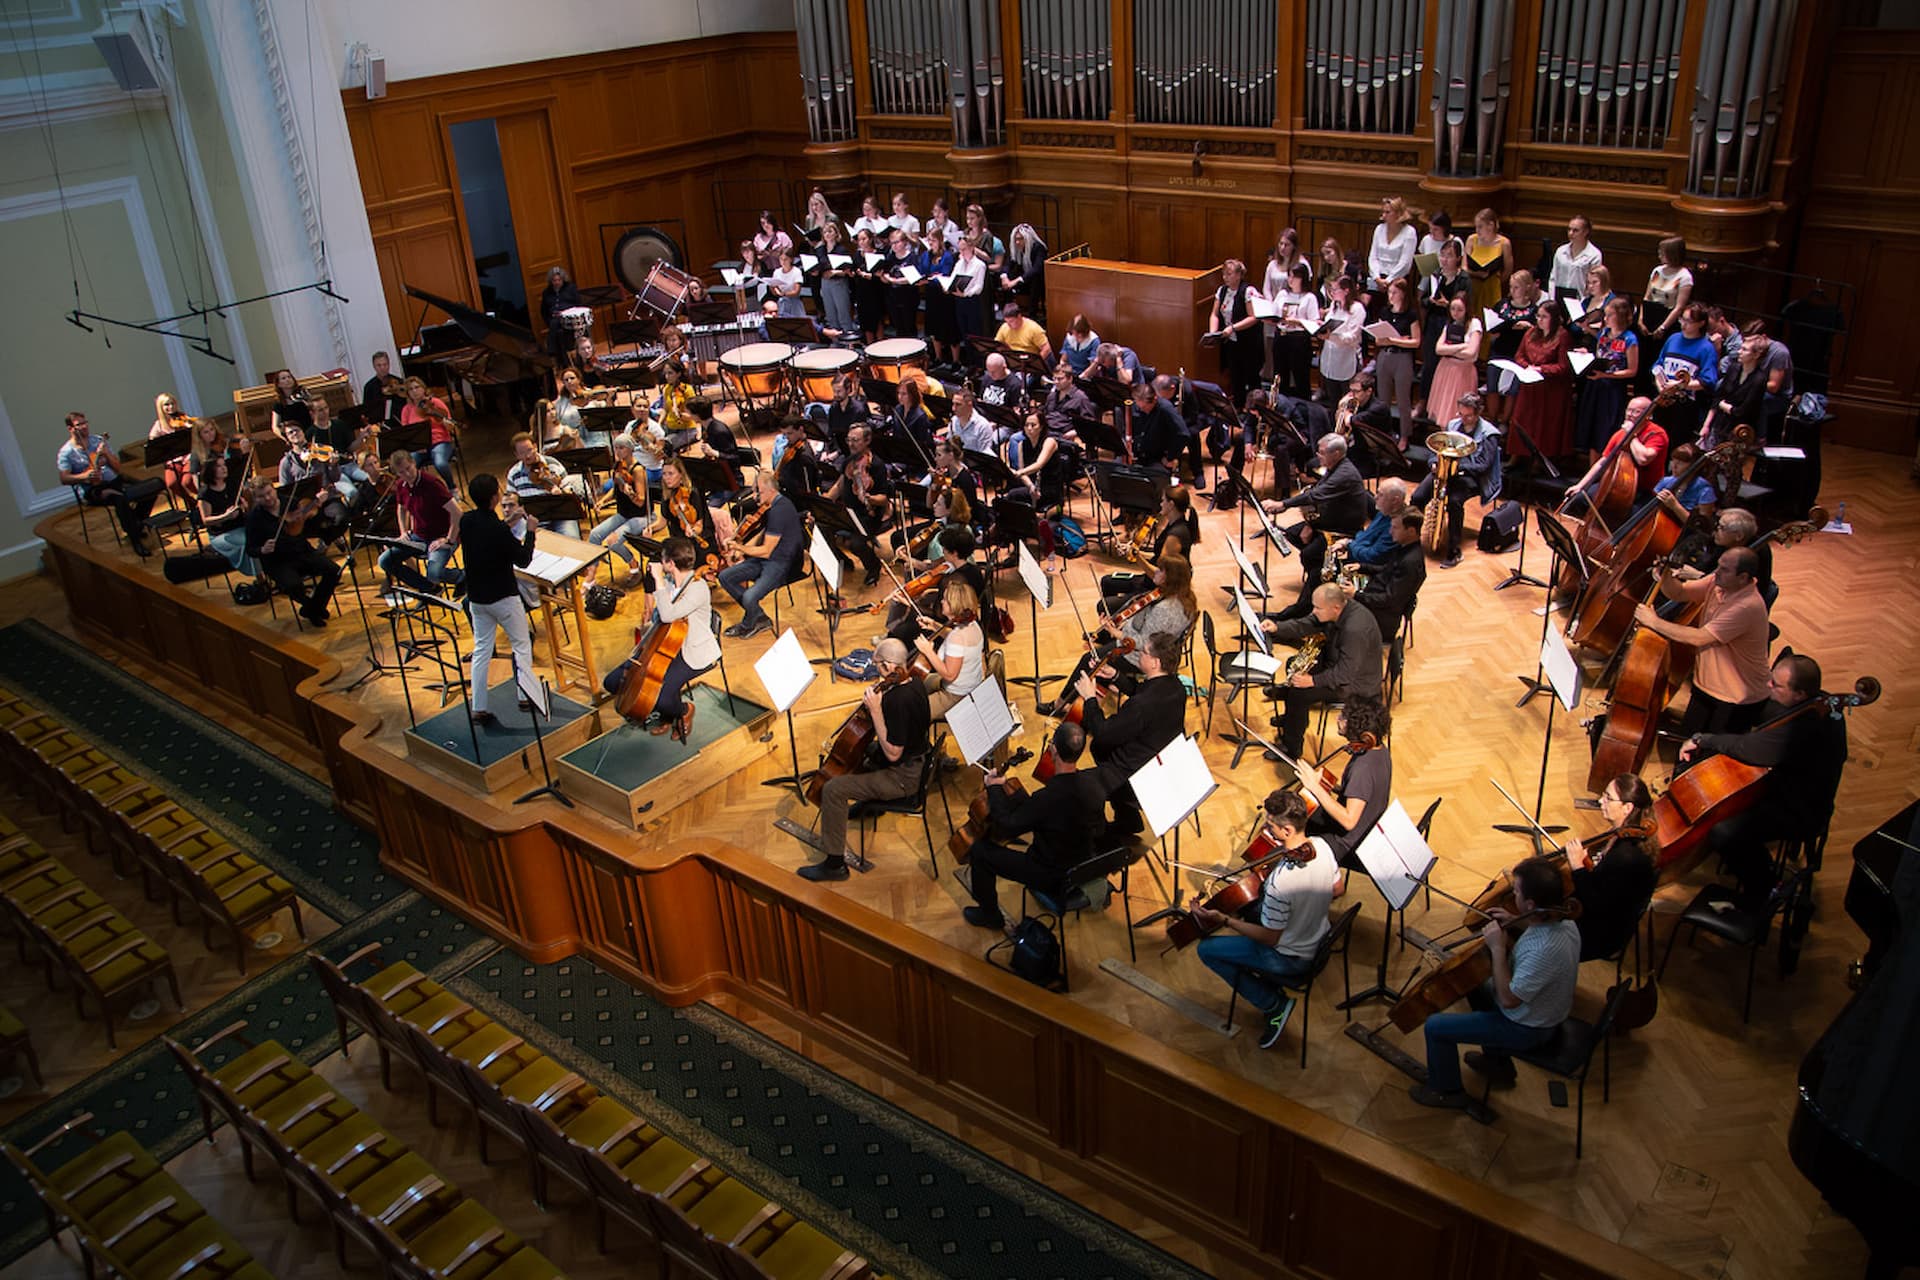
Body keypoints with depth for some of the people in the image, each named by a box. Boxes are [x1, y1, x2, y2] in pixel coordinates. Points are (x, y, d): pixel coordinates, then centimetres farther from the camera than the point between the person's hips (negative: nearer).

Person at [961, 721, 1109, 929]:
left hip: (1051, 876, -7)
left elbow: (1006, 828, -21)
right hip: (1084, 864, 7)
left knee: (980, 850, 2)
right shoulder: (1096, 779, -16)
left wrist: (994, 788, -8)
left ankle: (989, 914, 24)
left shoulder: (1047, 799, -36)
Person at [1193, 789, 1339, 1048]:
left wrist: (1224, 920, -20)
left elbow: (1270, 938, -25)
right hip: (1319, 942, 8)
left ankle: (1274, 1005, 7)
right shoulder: (1322, 846, -15)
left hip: (1291, 960, -8)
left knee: (1206, 949, 3)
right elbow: (1337, 890, 5)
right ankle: (1273, 992, 29)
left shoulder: (1279, 881, -38)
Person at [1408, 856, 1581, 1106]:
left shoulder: (1545, 949, -41)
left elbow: (1509, 999, -30)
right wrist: (1515, 925, -6)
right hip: (1548, 1012, 9)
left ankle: (1447, 1091, 21)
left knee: (1436, 1027, -5)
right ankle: (1498, 1062, 44)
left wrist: (1498, 948, -28)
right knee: (1474, 984, 31)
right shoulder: (1563, 921, -12)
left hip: (1527, 1028, -9)